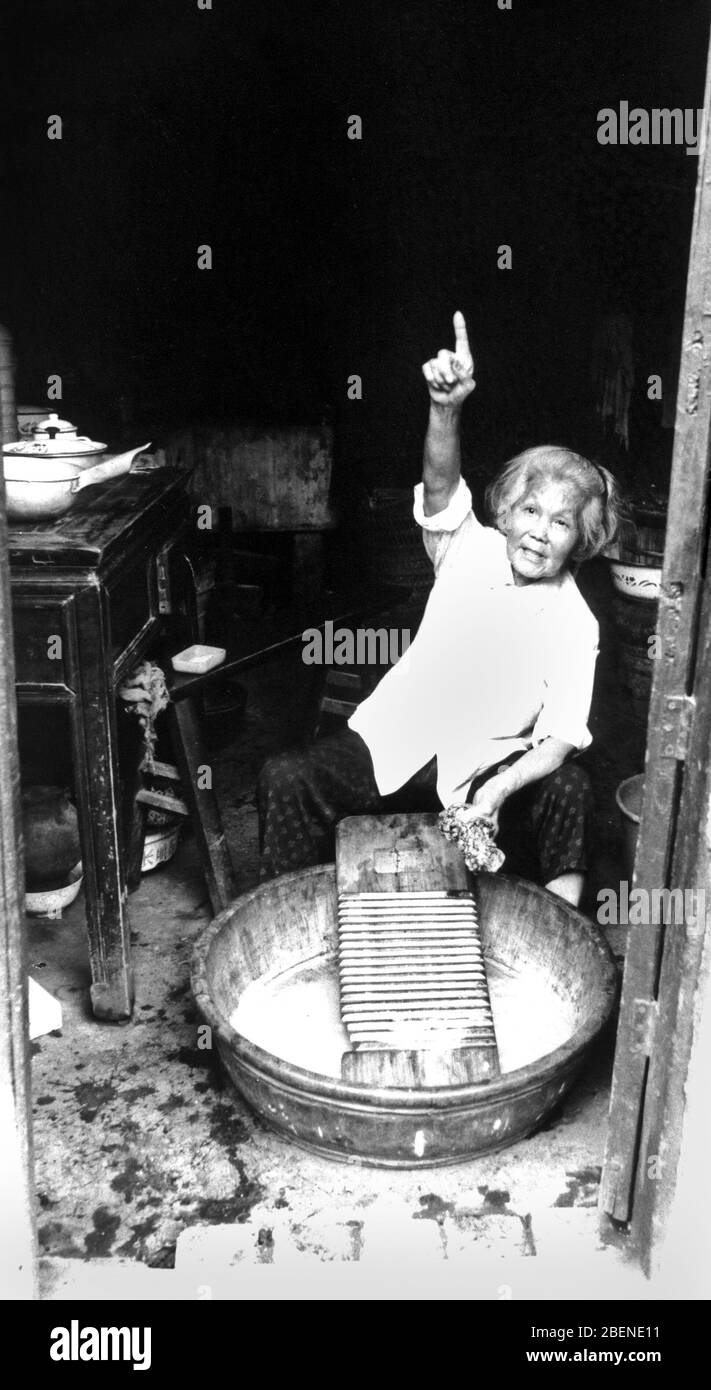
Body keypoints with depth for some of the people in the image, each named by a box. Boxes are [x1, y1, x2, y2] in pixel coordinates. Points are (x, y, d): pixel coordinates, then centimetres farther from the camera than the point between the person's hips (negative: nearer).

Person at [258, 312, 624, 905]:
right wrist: (446, 409, -47)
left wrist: (501, 787, -34)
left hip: (487, 760, -1)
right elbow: (440, 486, -27)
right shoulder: (474, 550, -7)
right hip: (396, 738, 1)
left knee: (568, 788, -29)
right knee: (287, 779, -19)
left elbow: (560, 739, -15)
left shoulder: (576, 627, -9)